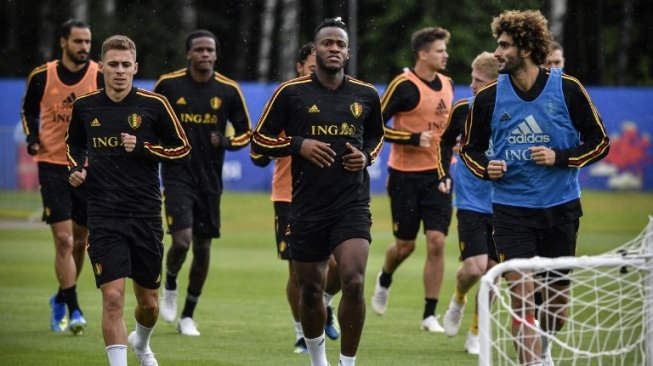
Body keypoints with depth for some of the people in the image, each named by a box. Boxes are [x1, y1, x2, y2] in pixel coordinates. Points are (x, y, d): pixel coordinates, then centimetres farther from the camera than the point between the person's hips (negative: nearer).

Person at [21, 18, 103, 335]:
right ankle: (74, 311, -11)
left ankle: (62, 298, 33)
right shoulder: (42, 77, -2)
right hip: (53, 165, -1)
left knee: (80, 241, 11)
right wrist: (32, 137, -2)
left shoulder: (101, 77, -4)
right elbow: (29, 111, 15)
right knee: (63, 240, -11)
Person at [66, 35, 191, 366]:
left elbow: (182, 148, 2)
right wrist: (77, 168, 2)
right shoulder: (85, 106, 3)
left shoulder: (154, 104, -4)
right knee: (113, 297, -15)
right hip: (104, 217, 0)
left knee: (149, 302, 12)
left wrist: (143, 148, -13)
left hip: (146, 215, 0)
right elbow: (75, 144, 22)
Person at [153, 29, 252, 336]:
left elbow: (244, 132, 7)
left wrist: (225, 142, -12)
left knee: (203, 247, 7)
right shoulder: (168, 84, -4)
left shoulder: (228, 90, -1)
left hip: (210, 179, 3)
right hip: (177, 175, -3)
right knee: (182, 239, -19)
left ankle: (188, 315, 22)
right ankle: (170, 285, 14)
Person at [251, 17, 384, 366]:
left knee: (354, 282, -17)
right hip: (307, 207, 0)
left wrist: (367, 156, 1)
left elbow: (376, 135, 23)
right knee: (310, 290, 10)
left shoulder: (366, 95, 5)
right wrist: (299, 144, -13)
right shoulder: (291, 92, -2)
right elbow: (259, 138, 3)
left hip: (353, 203, 0)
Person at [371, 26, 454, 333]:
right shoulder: (404, 85, -13)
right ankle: (384, 280, 40)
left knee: (436, 243, -6)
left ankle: (430, 315, 0)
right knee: (405, 245, 5)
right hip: (405, 175, -4)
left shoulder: (446, 84, 8)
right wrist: (413, 139, -19)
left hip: (437, 175, 4)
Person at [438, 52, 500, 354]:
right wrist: (445, 174, 3)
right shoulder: (463, 110, -4)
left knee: (492, 272, 2)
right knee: (475, 267, -14)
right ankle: (458, 300, 19)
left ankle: (476, 333, 20)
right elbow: (445, 141, 15)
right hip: (470, 203, 0)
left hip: (501, 205, 1)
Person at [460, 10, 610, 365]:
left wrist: (560, 158, -16)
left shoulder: (567, 89, -6)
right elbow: (470, 148, 11)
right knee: (521, 295, -13)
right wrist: (486, 168, -11)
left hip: (561, 207, 0)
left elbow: (599, 142, 0)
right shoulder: (489, 97, -2)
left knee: (558, 296, 11)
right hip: (511, 209, 0)